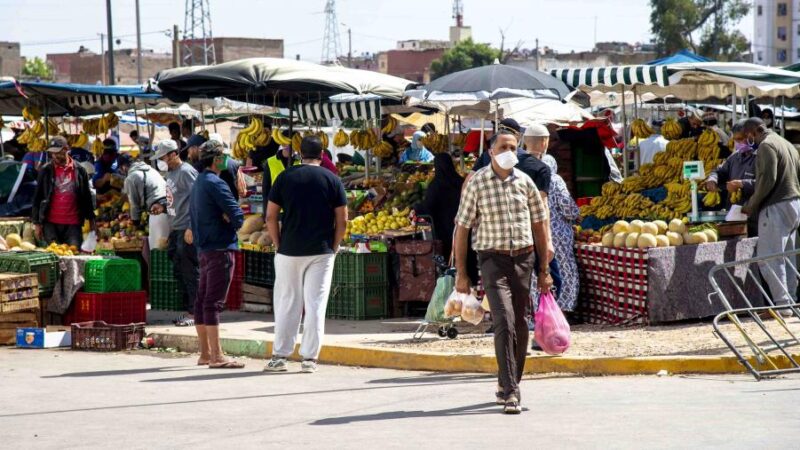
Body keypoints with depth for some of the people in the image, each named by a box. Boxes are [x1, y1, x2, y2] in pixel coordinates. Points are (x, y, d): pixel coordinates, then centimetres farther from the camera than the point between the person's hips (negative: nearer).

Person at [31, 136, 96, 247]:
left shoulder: (79, 170, 5)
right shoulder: (46, 171, 4)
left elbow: (87, 197, 11)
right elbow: (37, 198, 7)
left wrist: (91, 221, 10)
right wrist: (37, 223, 2)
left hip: (73, 224, 0)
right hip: (51, 224, 0)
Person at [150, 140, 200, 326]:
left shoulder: (186, 172, -13)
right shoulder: (171, 173, 16)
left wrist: (191, 228, -23)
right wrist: (163, 208, 9)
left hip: (186, 229, -10)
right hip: (175, 229, 10)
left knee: (190, 272, -6)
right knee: (179, 271, 12)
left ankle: (194, 313, -1)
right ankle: (189, 310, 18)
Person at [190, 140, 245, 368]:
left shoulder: (197, 183, 16)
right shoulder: (215, 184, -14)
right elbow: (237, 216, -18)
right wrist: (233, 222, 2)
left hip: (204, 249, 10)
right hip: (221, 247, -10)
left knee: (203, 300, 10)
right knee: (214, 302, -10)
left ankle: (205, 353, 16)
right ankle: (216, 356, -10)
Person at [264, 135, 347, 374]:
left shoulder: (285, 177, 2)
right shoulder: (332, 180, 1)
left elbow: (271, 216, 0)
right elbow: (342, 220, -1)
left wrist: (279, 244, 9)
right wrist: (333, 247, 9)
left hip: (289, 251, 1)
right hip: (322, 252, -1)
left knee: (287, 304, 8)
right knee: (315, 304, 3)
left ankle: (280, 356, 9)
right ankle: (309, 358, 2)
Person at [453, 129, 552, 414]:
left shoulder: (525, 182, 6)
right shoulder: (477, 183, -3)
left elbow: (539, 225, 14)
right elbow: (462, 228, 0)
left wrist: (544, 269, 12)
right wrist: (461, 273, -3)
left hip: (523, 259, 4)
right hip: (493, 259, -4)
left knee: (520, 325, 7)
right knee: (504, 322, -17)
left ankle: (507, 384, 24)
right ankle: (510, 392, -19)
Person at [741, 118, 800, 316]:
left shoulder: (766, 145, -11)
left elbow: (767, 179, -19)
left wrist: (751, 205, -10)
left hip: (776, 207, -10)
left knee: (768, 258, -8)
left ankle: (783, 304, -12)